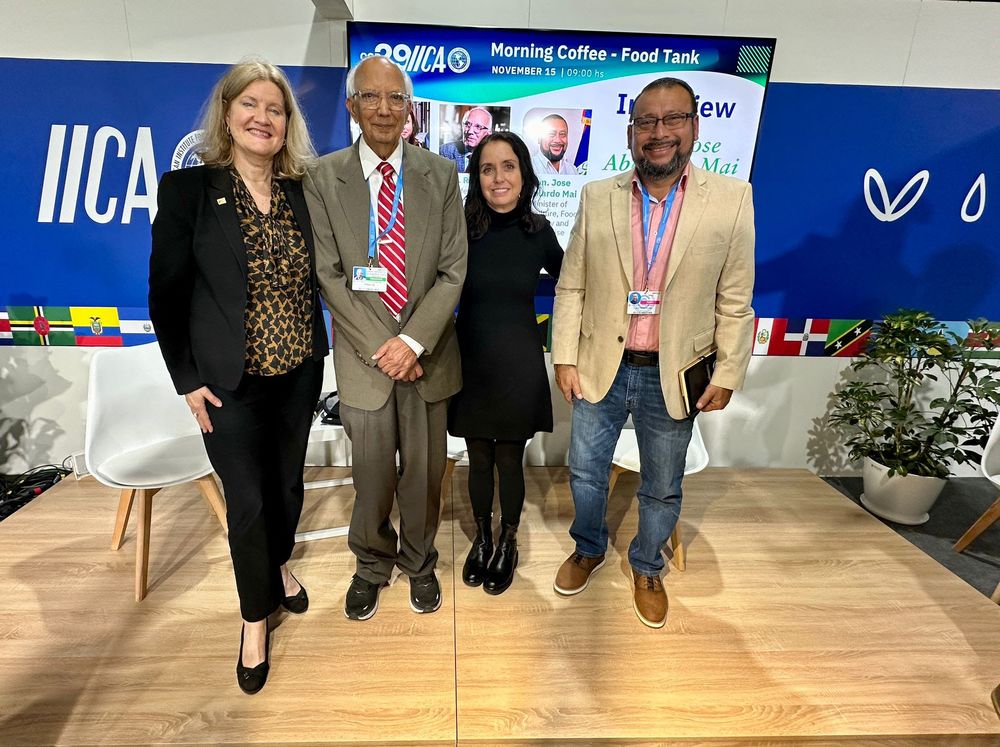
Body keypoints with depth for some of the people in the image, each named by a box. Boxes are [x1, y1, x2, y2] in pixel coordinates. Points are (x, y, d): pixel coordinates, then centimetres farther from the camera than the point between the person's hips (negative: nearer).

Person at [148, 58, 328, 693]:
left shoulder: (302, 192, 0)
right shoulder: (188, 189, -10)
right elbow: (166, 295, -7)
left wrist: (320, 347, 2)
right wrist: (188, 380, -8)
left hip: (299, 373, 3)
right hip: (230, 383, -3)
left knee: (288, 483, 19)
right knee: (247, 500, 6)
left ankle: (279, 566, 48)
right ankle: (256, 616, 31)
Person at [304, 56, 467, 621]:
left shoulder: (440, 174, 2)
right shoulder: (324, 178, 0)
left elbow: (454, 270, -3)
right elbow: (329, 275, -5)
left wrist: (413, 341, -13)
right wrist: (381, 347, -12)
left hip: (428, 353, 1)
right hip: (365, 355, 0)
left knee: (424, 473, 13)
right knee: (372, 477, 12)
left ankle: (419, 563, 40)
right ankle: (372, 565, 40)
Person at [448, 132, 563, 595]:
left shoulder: (538, 232, -4)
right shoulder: (461, 229, -7)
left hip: (519, 364, 0)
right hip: (471, 361, 0)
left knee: (509, 461, 11)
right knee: (479, 460, 14)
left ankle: (507, 545, 35)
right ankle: (481, 539, 38)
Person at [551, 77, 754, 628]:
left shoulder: (732, 198, -6)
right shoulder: (597, 197, -2)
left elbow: (735, 302, -2)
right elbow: (571, 287, 1)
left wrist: (727, 375, -3)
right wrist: (565, 358, -3)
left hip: (672, 377, -1)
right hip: (599, 369, 1)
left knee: (662, 489, 16)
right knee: (585, 471, 17)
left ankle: (646, 568, 44)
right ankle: (588, 548, 46)